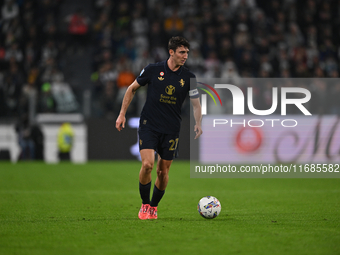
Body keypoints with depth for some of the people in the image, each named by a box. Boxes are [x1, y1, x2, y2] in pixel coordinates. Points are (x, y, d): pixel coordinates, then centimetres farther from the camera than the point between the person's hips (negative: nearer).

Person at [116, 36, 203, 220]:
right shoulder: (153, 70, -5)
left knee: (163, 171, 4)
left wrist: (198, 124, -12)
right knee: (147, 164, -18)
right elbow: (132, 89, 8)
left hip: (171, 130, 2)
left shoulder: (188, 77, 0)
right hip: (148, 126, -2)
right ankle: (145, 205, 0)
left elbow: (196, 104, 6)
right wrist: (122, 114, 4)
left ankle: (154, 207, 25)